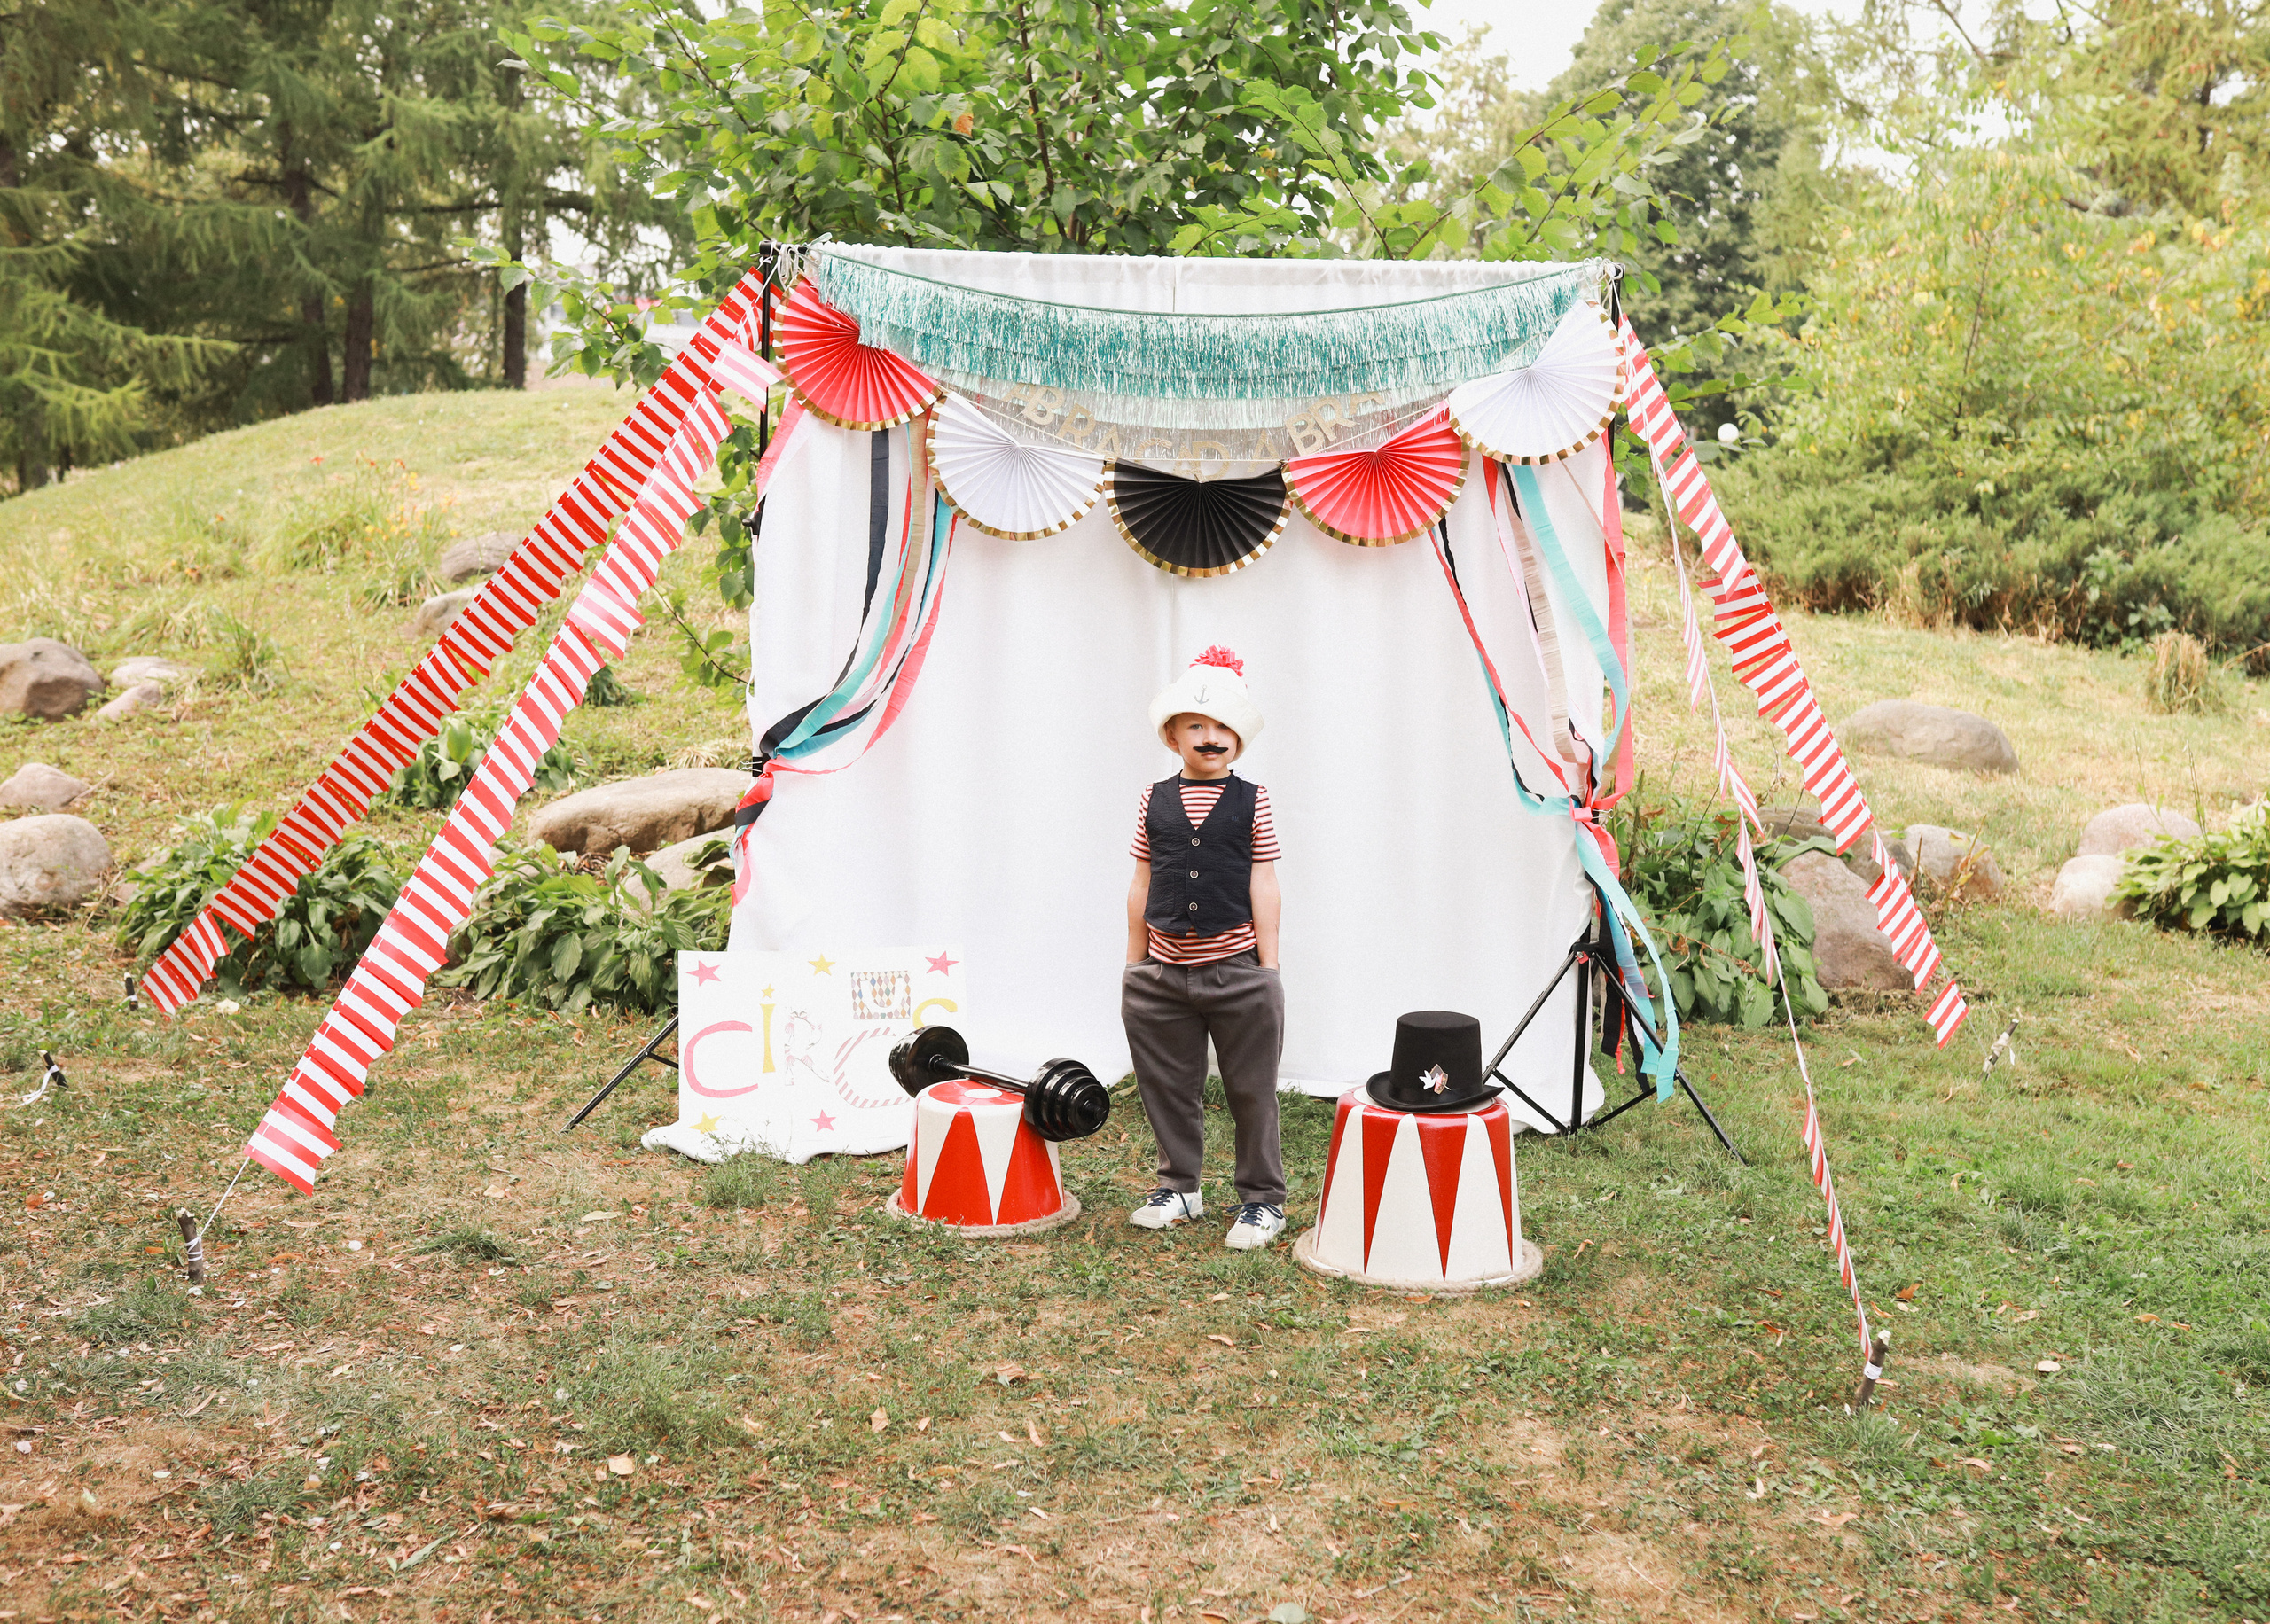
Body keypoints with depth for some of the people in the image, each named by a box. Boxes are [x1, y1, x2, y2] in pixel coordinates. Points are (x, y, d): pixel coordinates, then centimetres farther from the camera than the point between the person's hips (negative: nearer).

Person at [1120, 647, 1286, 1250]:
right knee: (1168, 1087, 12)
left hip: (1236, 969, -2)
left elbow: (1263, 888, 0)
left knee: (1251, 1091, 6)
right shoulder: (1154, 801, 6)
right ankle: (1179, 1188, 28)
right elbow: (1142, 886, 9)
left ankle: (1262, 1200, 18)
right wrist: (1134, 963, 9)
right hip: (1163, 973, 2)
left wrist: (1269, 967, -2)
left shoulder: (1252, 802, 1)